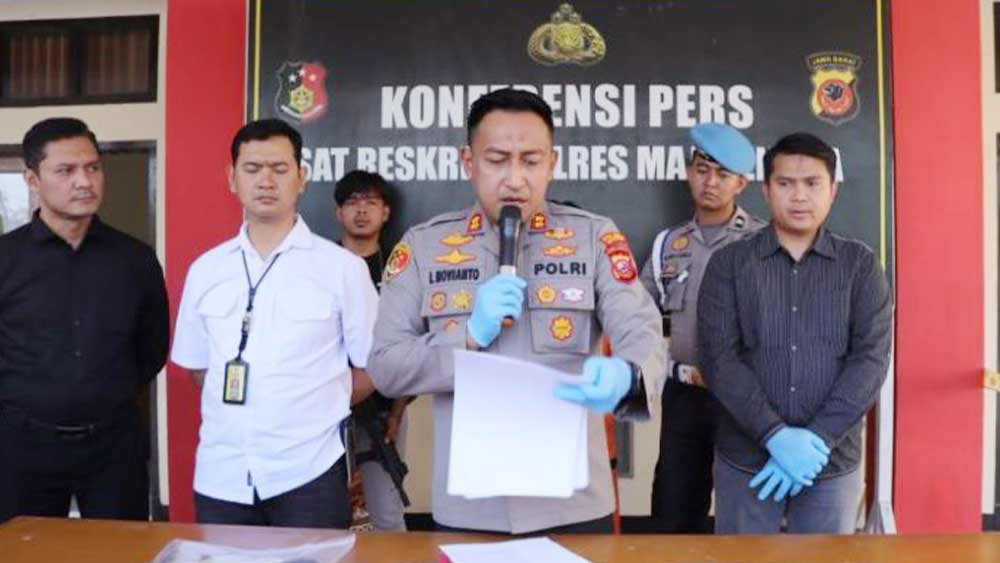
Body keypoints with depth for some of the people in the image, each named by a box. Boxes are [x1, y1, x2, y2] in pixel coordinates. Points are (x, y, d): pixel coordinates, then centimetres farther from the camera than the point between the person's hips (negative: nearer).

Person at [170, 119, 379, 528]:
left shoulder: (342, 267, -4)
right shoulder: (205, 269, 7)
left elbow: (373, 367, 0)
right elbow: (197, 366, 16)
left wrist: (318, 410, 2)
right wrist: (239, 412, 6)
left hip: (308, 474, -3)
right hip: (221, 475, 3)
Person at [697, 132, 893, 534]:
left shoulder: (860, 264, 3)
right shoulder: (729, 263, 0)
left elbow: (871, 358, -5)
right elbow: (717, 358, -8)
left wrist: (816, 439, -14)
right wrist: (776, 436, -17)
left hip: (834, 464, 1)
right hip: (744, 461, 0)